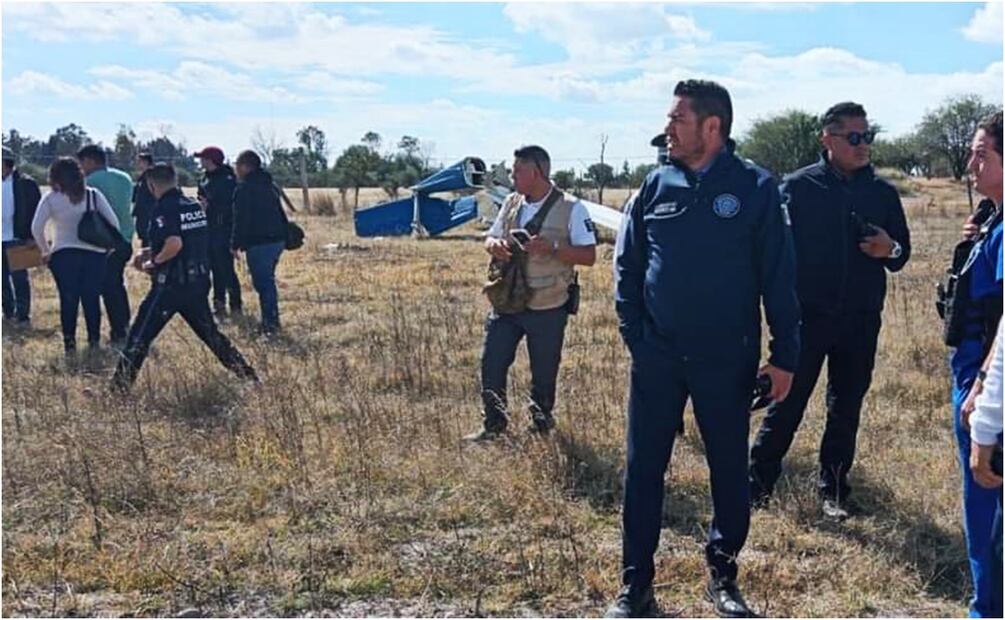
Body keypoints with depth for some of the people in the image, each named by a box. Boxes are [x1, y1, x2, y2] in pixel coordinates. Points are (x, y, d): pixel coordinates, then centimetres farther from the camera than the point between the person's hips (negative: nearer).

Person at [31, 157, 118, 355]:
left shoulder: (50, 199, -1)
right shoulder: (93, 195, 2)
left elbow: (36, 228, -9)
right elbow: (113, 222, -3)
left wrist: (45, 250, 4)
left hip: (63, 255, -1)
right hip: (94, 253, 1)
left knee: (68, 300, 6)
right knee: (91, 298, 12)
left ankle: (70, 344, 3)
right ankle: (94, 341, 15)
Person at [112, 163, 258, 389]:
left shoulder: (163, 209, -14)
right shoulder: (194, 206, 9)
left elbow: (175, 244, -27)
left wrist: (153, 263, -11)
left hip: (171, 285, -7)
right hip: (199, 282, 7)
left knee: (140, 336, 1)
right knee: (209, 332, 19)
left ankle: (120, 385, 4)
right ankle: (247, 374, 19)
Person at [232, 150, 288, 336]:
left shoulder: (244, 188, -10)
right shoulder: (269, 186, 16)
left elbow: (241, 219, -14)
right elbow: (280, 214, 18)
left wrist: (235, 244, -7)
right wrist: (285, 235, 21)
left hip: (259, 243, -9)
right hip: (277, 239, 9)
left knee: (262, 282, -3)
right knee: (268, 280, 19)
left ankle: (270, 322, -5)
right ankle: (272, 319, 24)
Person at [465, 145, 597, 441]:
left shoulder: (571, 208, -9)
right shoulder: (511, 204, 6)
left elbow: (589, 256, -10)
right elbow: (490, 238, 17)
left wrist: (553, 249, -25)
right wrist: (495, 245, -8)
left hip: (547, 309, -4)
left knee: (544, 372, 9)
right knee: (491, 363, 3)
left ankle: (542, 421, 32)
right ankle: (493, 424, 17)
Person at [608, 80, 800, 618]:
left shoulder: (755, 188, -5)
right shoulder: (655, 186, 3)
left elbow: (778, 275, -3)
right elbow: (626, 266, 8)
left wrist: (784, 354, -5)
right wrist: (634, 335, 1)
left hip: (727, 361, -2)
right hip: (657, 360, 2)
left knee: (729, 471, 10)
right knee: (642, 471, 6)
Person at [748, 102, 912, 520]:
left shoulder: (882, 192, 6)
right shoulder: (798, 187, -4)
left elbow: (902, 253, 13)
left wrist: (890, 250, -11)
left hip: (861, 321, 4)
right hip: (807, 317, -3)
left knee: (846, 409, 11)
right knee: (786, 404, 0)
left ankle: (833, 490, 23)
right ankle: (757, 484, 10)